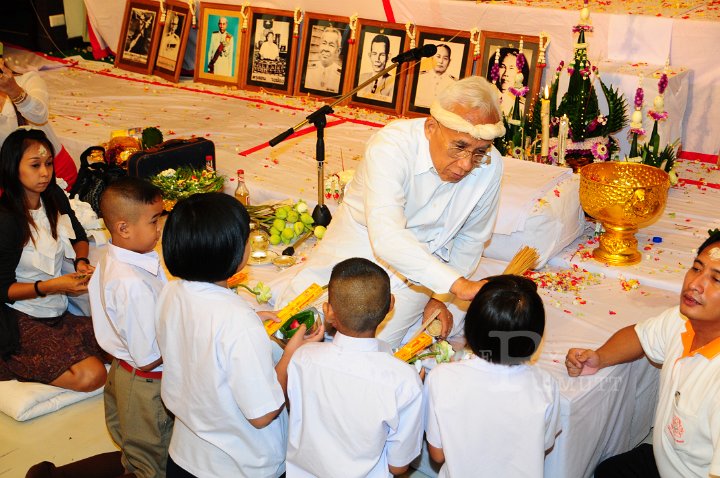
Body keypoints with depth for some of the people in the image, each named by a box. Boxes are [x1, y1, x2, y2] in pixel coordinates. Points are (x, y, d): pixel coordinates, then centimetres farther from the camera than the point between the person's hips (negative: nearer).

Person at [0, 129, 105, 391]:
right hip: (23, 321, -8)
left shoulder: (54, 198, 4)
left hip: (59, 312, 8)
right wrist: (50, 286, -26)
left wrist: (81, 261, -2)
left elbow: (79, 237, 20)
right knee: (91, 375, -23)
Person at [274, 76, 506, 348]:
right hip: (360, 243, -2)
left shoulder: (490, 166, -17)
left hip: (410, 277, 2)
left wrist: (435, 294, -3)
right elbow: (386, 237, -44)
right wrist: (458, 284, -51)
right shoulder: (391, 145, -31)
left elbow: (471, 238, 1)